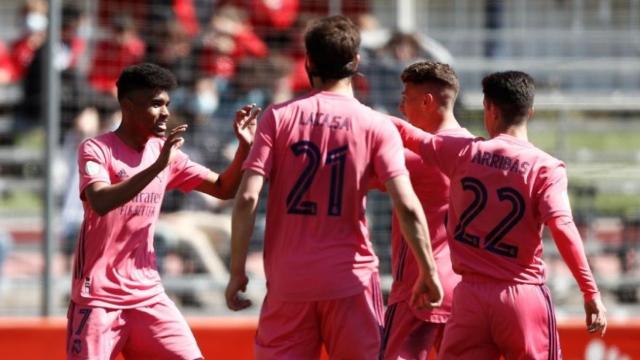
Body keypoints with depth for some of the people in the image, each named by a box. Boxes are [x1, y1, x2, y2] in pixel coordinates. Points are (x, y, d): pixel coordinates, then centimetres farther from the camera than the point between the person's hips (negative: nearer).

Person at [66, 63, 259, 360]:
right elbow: (100, 202, -29)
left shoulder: (167, 153, 7)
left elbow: (223, 188, 13)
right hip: (98, 295, -6)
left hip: (147, 294, 6)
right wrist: (157, 167, -36)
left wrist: (245, 147, -5)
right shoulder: (96, 150, -11)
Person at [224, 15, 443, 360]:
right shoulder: (376, 126, -1)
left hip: (287, 282, 1)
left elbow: (247, 198, -7)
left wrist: (237, 272, -1)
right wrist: (428, 272, 0)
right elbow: (407, 206, -9)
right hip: (350, 279, -1)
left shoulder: (278, 117, 1)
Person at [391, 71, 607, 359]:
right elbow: (562, 227, -18)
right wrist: (591, 293, -18)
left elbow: (406, 134, 17)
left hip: (471, 295, 2)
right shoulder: (546, 167, -6)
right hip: (525, 297, -2)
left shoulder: (461, 152, 2)